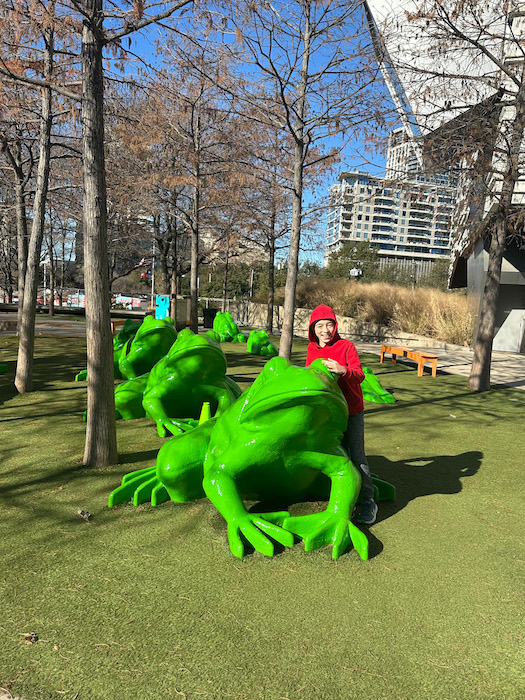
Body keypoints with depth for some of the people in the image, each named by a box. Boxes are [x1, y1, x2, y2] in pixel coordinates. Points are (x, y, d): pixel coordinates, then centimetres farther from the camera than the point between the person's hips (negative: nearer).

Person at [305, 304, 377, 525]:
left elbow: (360, 375, -23)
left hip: (352, 410, -4)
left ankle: (368, 502, 6)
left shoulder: (346, 346, -12)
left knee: (357, 455, -5)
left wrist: (343, 370, -40)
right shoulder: (312, 349, 3)